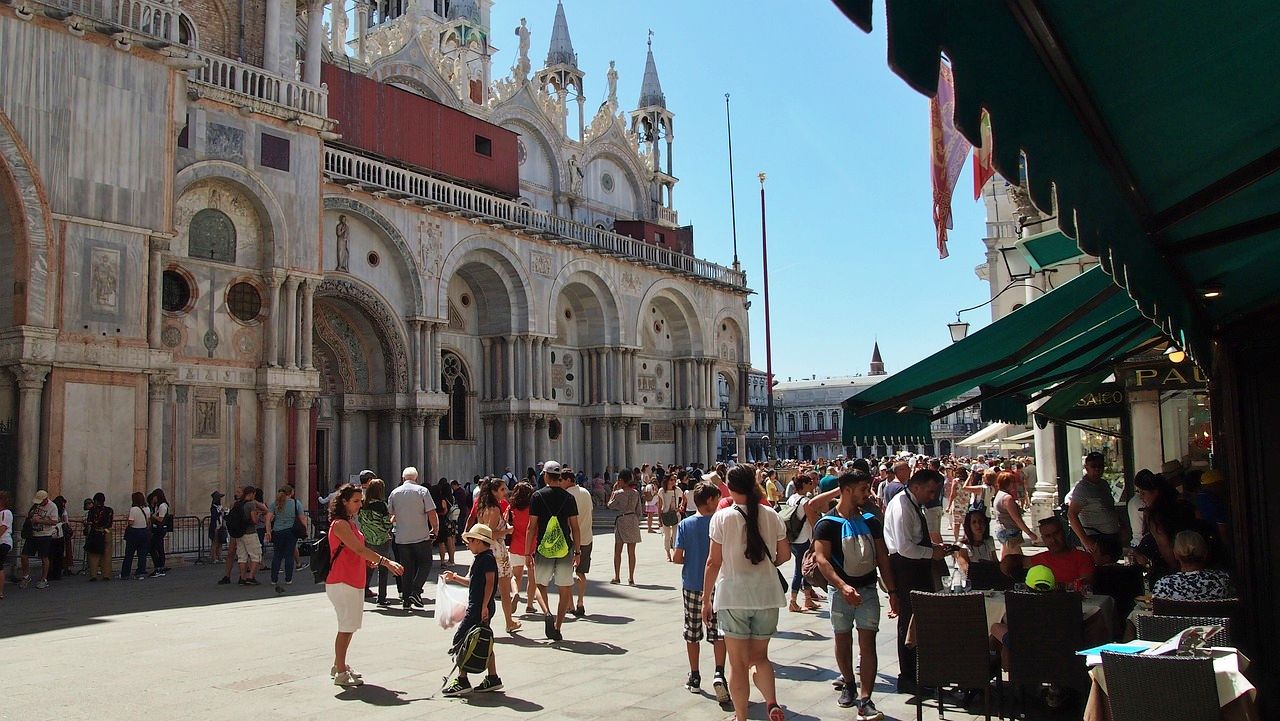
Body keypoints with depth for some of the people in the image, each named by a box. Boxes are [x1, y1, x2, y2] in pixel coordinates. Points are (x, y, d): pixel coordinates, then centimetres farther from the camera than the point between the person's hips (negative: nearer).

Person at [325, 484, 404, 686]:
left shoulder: (350, 523, 15)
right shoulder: (340, 524, -16)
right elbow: (359, 549, -25)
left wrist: (369, 562, 2)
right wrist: (385, 561, -30)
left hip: (354, 582, 9)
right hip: (341, 583, -9)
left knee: (349, 626, 16)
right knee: (346, 627, -4)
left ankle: (339, 666, 28)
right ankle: (340, 673, 5)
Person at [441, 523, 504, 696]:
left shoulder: (487, 558, -14)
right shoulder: (481, 558, 17)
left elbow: (489, 583, -21)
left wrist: (484, 606, -25)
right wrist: (455, 578, 25)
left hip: (479, 609, -10)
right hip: (476, 608, 10)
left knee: (460, 640, -6)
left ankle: (462, 681, -4)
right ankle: (492, 679, 18)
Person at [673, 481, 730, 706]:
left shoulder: (685, 525, -4)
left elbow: (676, 558, -7)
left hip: (691, 585, 2)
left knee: (692, 632, 13)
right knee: (718, 632, 5)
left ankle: (694, 678, 21)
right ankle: (719, 673, -13)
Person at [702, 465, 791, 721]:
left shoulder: (722, 517, -8)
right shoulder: (771, 515, 2)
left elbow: (714, 562, -7)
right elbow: (785, 554, 8)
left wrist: (706, 598, 1)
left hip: (733, 596, -3)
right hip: (767, 595, 3)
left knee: (738, 662, 9)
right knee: (759, 656, 15)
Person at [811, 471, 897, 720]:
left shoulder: (871, 521, 7)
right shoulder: (827, 524, -7)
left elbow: (883, 558, 11)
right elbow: (822, 559, -17)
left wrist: (891, 591, 6)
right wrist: (843, 586, -30)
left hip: (868, 589, 2)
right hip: (841, 590, -2)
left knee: (867, 642, -6)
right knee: (843, 640, 11)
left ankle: (865, 700, -7)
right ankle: (849, 684, 34)